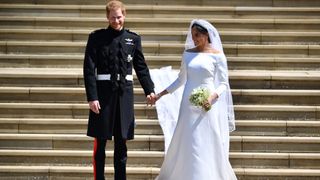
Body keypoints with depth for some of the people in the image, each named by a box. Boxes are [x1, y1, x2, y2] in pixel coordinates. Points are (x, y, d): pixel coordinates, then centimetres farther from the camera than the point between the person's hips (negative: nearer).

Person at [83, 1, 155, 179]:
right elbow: (89, 69, -4)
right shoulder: (96, 37, -1)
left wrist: (149, 90, 2)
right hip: (103, 93, -3)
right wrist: (92, 97, -12)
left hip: (125, 93, 3)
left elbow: (141, 66, 12)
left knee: (121, 143, 10)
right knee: (100, 142, 4)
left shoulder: (133, 38, 8)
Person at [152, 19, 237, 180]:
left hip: (207, 106, -3)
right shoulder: (188, 54, 8)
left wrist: (212, 97, -19)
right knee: (186, 145, 4)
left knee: (208, 147, -1)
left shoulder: (217, 55, -3)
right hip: (189, 106, 4)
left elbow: (223, 84, -1)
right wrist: (161, 94, 15)